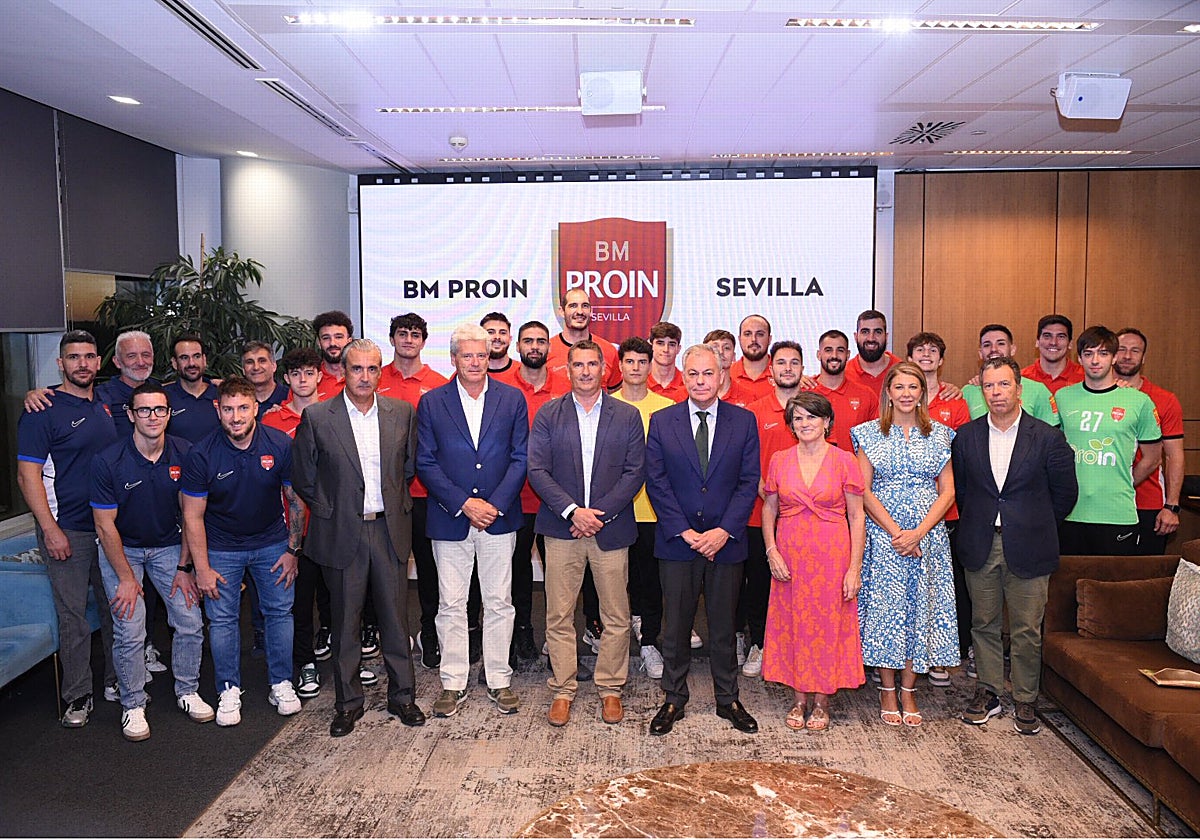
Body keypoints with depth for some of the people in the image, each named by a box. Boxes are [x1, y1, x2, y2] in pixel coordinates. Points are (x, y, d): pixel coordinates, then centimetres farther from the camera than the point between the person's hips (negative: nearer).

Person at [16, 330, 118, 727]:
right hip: (68, 530, -6)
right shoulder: (43, 411, -9)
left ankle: (118, 681, 28)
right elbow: (27, 475, -12)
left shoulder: (106, 406, 10)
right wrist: (50, 529, -18)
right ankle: (77, 696, 16)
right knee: (73, 616, 2)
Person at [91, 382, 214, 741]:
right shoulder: (108, 461, -19)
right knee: (130, 631, -9)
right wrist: (127, 578, -12)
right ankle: (133, 705, 12)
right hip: (121, 548, -2)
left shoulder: (184, 454, -12)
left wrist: (184, 567, -4)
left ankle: (187, 691, 18)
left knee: (191, 621, -4)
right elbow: (105, 525, -13)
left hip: (169, 546, 2)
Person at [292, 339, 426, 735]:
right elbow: (303, 478, 3)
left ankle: (402, 695, 25)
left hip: (390, 528, 2)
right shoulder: (316, 417, -4)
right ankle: (348, 701, 25)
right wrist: (331, 511, 4)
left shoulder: (402, 413, 2)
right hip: (342, 533, -1)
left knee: (396, 616, 9)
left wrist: (394, 503, 8)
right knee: (345, 621, 9)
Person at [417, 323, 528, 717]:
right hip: (450, 519, 0)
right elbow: (425, 462, -1)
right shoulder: (431, 402, 1)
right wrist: (464, 504, -11)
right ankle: (453, 683, 21)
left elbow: (520, 458, 1)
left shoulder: (512, 398, 3)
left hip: (499, 518, 0)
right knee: (451, 606, 7)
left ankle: (500, 680, 22)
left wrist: (495, 505, -10)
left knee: (499, 603, 8)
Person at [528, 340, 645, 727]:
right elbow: (537, 470, -3)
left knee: (616, 617, 7)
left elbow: (635, 472, -1)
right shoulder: (548, 415, 5)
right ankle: (562, 689, 20)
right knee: (559, 616, 5)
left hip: (611, 529, 0)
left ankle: (610, 688, 23)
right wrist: (572, 511, -14)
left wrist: (600, 514, -11)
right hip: (561, 529, 0)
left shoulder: (627, 416, 5)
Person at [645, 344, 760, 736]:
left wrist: (723, 531, -12)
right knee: (675, 625, 8)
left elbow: (749, 482, -1)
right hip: (676, 542, 0)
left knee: (724, 625, 12)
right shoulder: (661, 421, 1)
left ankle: (728, 699, 28)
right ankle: (674, 699, 24)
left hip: (726, 541, 0)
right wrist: (685, 532, -10)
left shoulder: (744, 421, 2)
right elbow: (656, 483, -2)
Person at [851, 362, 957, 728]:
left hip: (927, 537, 2)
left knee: (920, 608, 4)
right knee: (885, 607, 1)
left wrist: (919, 531, -10)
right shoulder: (870, 433, 2)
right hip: (882, 534, -1)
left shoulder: (939, 434, 7)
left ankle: (908, 691, 16)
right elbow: (864, 490, -2)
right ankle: (888, 690, 14)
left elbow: (947, 492, 3)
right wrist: (895, 531, -12)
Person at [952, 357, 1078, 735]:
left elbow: (1065, 492, 4)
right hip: (980, 546, 2)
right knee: (984, 624, 11)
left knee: (1027, 630, 4)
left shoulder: (1048, 437, -5)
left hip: (1028, 548, -2)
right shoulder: (965, 437, 2)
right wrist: (974, 524, 9)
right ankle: (988, 691, 24)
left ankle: (1026, 700, 20)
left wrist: (1037, 527, 7)